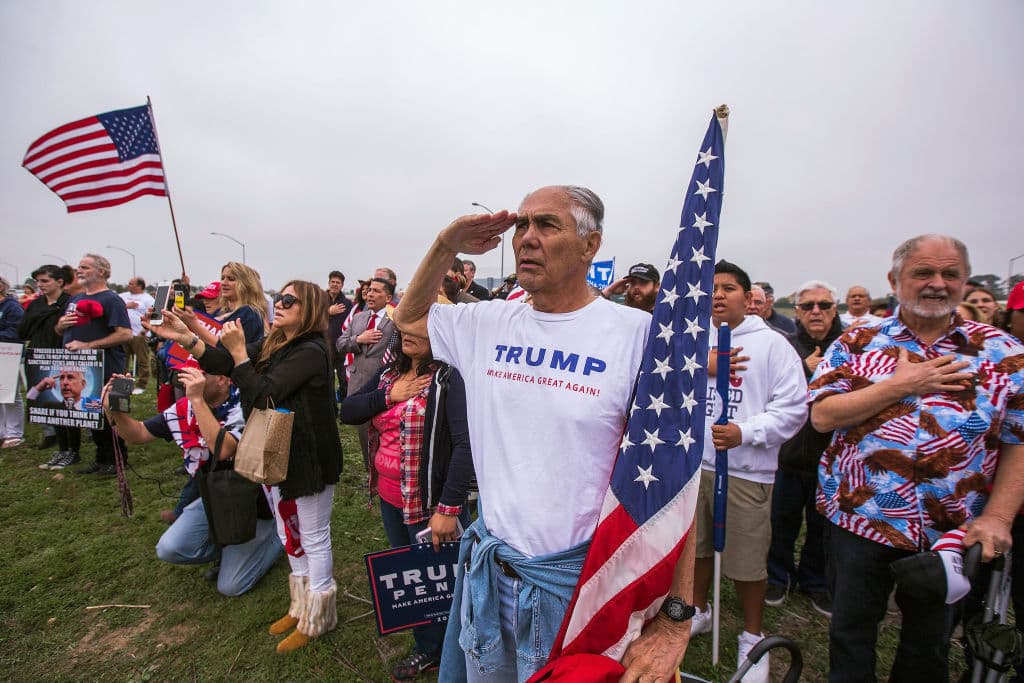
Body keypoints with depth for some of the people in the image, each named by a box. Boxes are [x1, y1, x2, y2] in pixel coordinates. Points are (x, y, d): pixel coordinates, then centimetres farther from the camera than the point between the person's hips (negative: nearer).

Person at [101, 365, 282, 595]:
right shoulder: (186, 408, -6)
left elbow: (224, 450, -43)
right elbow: (138, 434, 3)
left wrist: (197, 399, -40)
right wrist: (114, 411, -17)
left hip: (253, 503, -6)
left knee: (230, 586, -6)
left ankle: (275, 534, 18)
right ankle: (230, 549, 16)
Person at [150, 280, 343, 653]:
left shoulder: (311, 352, -21)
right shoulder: (272, 344, 7)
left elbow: (262, 395, -25)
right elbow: (223, 364, 0)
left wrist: (239, 351, -21)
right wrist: (187, 338, -11)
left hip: (308, 460, -9)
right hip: (277, 456, 9)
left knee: (313, 539, 8)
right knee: (290, 537, 22)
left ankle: (316, 618, 28)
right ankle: (301, 606, 42)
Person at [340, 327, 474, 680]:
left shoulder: (448, 377, -18)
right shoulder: (389, 373, 6)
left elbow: (465, 443, -24)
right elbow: (347, 411, 4)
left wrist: (449, 508, -26)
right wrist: (389, 397, -13)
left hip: (430, 502, -7)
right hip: (391, 497, 7)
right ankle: (427, 648, 45)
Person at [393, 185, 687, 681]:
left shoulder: (638, 333, -15)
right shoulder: (488, 323, -1)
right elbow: (408, 318, 16)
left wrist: (675, 618, -15)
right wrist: (446, 246, 0)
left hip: (580, 582, -4)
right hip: (488, 570, 5)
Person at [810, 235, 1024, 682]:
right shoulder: (856, 343, -2)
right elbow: (822, 415, -11)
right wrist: (902, 385, -17)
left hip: (953, 532, 2)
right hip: (860, 521, -1)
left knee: (929, 647, 21)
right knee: (851, 632, 14)